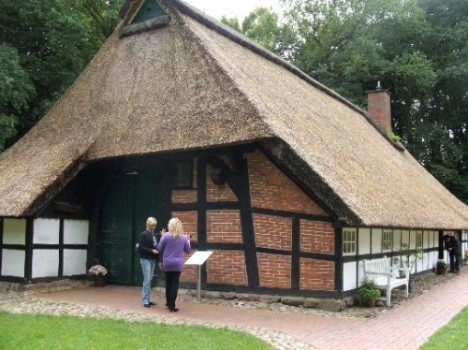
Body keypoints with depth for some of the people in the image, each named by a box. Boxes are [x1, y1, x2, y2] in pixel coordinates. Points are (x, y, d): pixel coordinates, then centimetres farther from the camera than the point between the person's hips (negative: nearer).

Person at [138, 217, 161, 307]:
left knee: (149, 280, 11)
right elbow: (141, 247, -13)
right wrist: (151, 251, -18)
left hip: (153, 259, 6)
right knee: (147, 279, -7)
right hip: (146, 259, -6)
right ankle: (145, 301, -2)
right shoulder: (144, 234, -8)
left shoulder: (155, 235, 10)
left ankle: (148, 299, 17)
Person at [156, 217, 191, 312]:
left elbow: (159, 249, -1)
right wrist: (188, 241, 24)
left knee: (168, 283, 16)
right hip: (178, 264, 0)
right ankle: (172, 306, -1)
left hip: (167, 264, 0)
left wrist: (162, 238, 11)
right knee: (175, 284, 2)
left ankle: (168, 303, 29)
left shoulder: (165, 236, -10)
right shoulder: (183, 237, -2)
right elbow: (188, 250, 10)